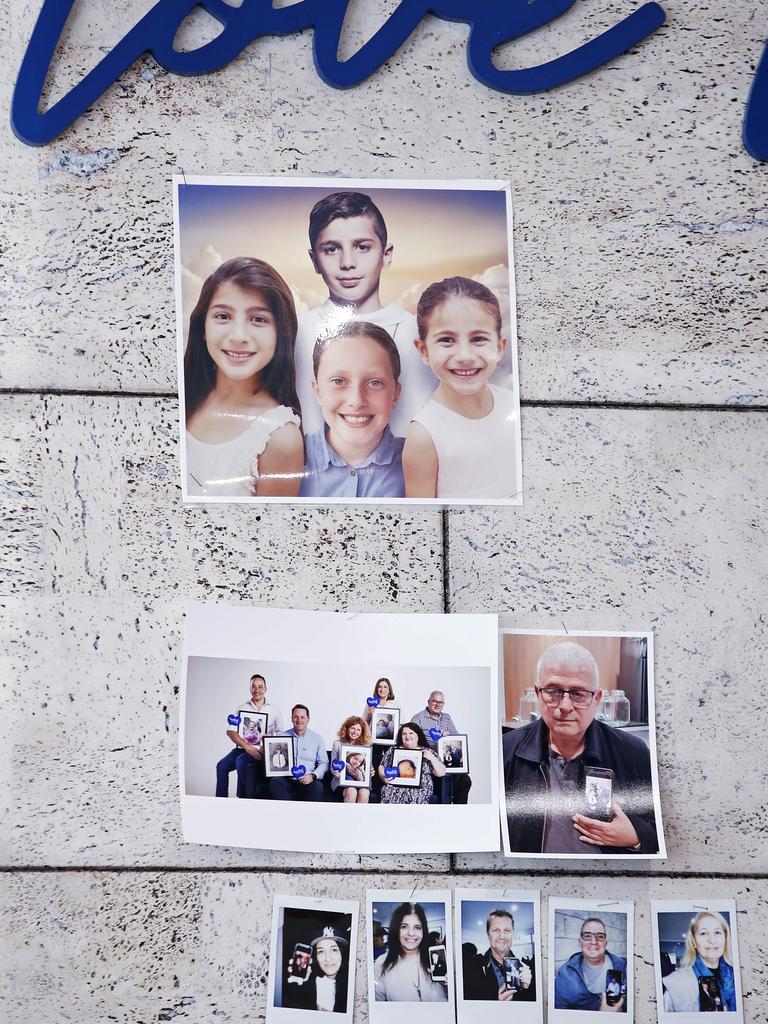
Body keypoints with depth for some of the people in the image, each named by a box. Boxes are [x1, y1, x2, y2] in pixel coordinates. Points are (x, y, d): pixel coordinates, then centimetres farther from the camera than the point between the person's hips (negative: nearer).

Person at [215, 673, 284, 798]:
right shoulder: (242, 708, 9)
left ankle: (242, 799, -20)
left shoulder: (275, 709, 8)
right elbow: (230, 732, -2)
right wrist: (248, 747, -16)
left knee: (241, 761, -31)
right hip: (242, 748, 3)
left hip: (263, 751, -3)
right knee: (222, 766, -21)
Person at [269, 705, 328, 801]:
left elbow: (323, 763, 7)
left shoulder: (317, 738, 11)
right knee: (274, 782, -30)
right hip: (287, 780, 1)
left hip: (308, 781, -1)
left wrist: (313, 776, -12)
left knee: (317, 786, -33)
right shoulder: (282, 736, 13)